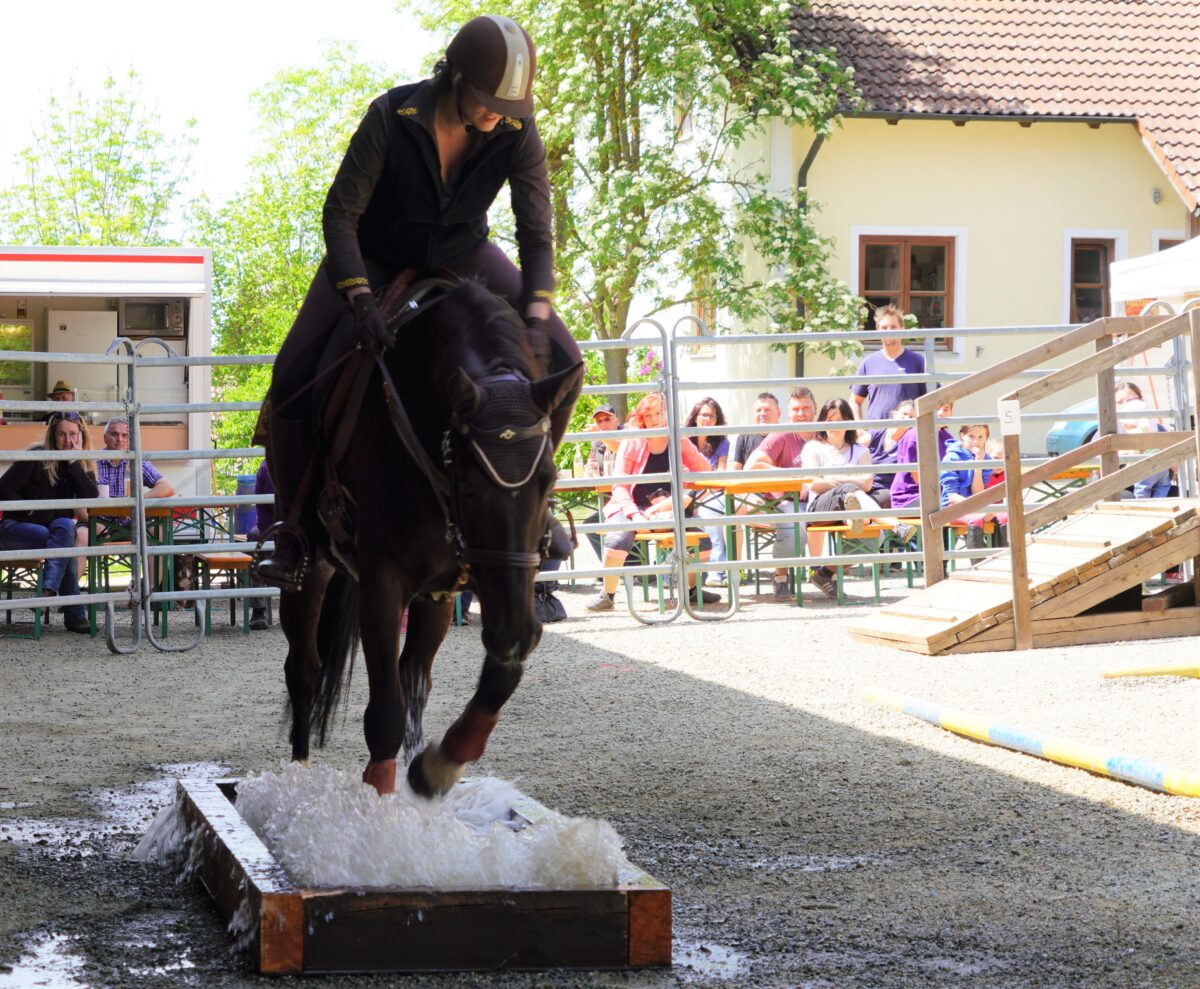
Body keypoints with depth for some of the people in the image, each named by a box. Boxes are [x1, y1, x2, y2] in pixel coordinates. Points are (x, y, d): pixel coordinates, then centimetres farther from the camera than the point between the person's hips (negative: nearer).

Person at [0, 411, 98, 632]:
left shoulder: (81, 465, 6)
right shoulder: (35, 458, -7)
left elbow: (92, 498, -13)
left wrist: (75, 463, -17)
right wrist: (31, 509, -17)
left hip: (59, 527, 4)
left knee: (65, 526, -33)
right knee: (64, 541, -32)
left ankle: (49, 588, -42)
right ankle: (74, 613, -35)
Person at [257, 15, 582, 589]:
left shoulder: (517, 133, -23)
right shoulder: (391, 119, -30)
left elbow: (537, 235, -19)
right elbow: (340, 214, -26)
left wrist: (535, 321, -33)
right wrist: (362, 301, -39)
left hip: (462, 256, 2)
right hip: (376, 257, -2)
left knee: (562, 362, -11)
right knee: (293, 379, -17)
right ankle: (295, 527, -1)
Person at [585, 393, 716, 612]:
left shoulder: (678, 442, 7)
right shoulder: (632, 443, -3)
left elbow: (704, 470, 2)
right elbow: (619, 484, -6)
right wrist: (635, 514, -21)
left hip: (664, 509, 4)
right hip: (631, 506, -3)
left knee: (702, 542, -14)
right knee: (619, 538, -35)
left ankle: (692, 590, 12)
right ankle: (606, 595, -19)